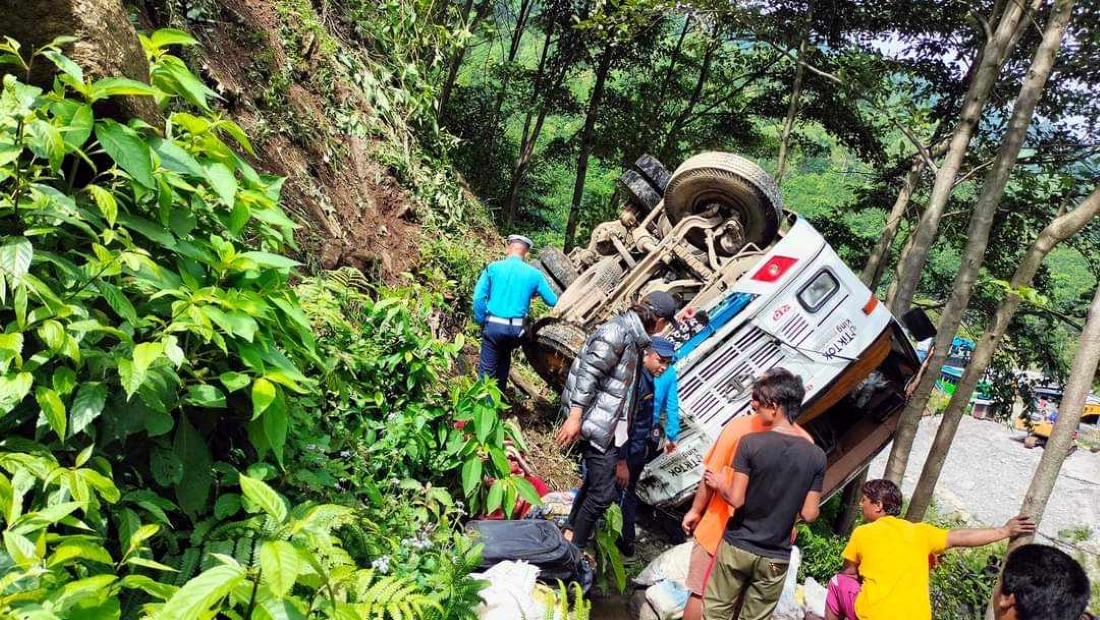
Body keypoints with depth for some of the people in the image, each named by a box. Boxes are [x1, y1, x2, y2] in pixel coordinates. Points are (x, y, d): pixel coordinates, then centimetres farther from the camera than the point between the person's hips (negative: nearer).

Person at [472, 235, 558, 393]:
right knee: (504, 361, 28)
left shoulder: (493, 267, -1)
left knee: (487, 370, 4)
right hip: (516, 329, 3)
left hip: (493, 325, -2)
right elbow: (553, 302, 8)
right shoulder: (534, 274, 2)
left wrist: (481, 321, 4)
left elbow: (478, 297, -7)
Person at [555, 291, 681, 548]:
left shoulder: (633, 336, 11)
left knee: (594, 482, 20)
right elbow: (587, 375, -21)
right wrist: (574, 418, -23)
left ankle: (570, 532, 33)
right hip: (599, 426, -10)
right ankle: (576, 545, 8)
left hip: (610, 427, 10)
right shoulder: (616, 332, -17)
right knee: (602, 493, -5)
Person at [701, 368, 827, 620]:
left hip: (737, 547, -2)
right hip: (775, 558, 2)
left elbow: (736, 499, -15)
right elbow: (809, 515, -5)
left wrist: (720, 484, 4)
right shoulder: (816, 456, -7)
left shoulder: (751, 443, -16)